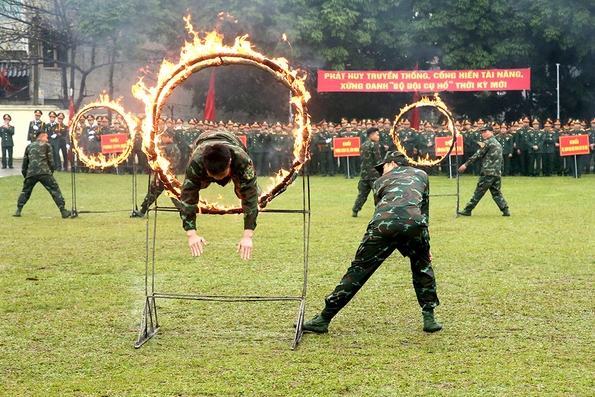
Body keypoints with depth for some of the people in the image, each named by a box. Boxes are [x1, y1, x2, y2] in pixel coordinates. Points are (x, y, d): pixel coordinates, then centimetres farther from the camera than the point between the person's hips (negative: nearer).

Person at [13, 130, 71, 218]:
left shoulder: (29, 147, 23)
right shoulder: (46, 145, 11)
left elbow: (25, 161, 23)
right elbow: (51, 160, 6)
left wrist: (25, 174, 30)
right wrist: (52, 171, 16)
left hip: (31, 173, 4)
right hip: (44, 173, -4)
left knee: (25, 191, 20)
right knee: (55, 190, -1)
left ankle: (18, 210, 12)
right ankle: (63, 211, -8)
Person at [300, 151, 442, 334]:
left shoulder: (381, 181, 33)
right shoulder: (421, 175, 35)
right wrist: (425, 246, 36)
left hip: (383, 223, 0)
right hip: (413, 222, 1)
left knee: (358, 271, 7)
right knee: (422, 267, 27)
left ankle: (323, 319, 10)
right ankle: (429, 318, 22)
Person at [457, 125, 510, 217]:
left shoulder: (487, 142, -5)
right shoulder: (498, 144, 22)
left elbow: (477, 155, -8)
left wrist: (466, 164, -6)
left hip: (488, 172, -8)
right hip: (498, 173, 8)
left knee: (479, 192, -4)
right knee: (496, 192, 11)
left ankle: (467, 210, 1)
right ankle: (505, 210, 0)